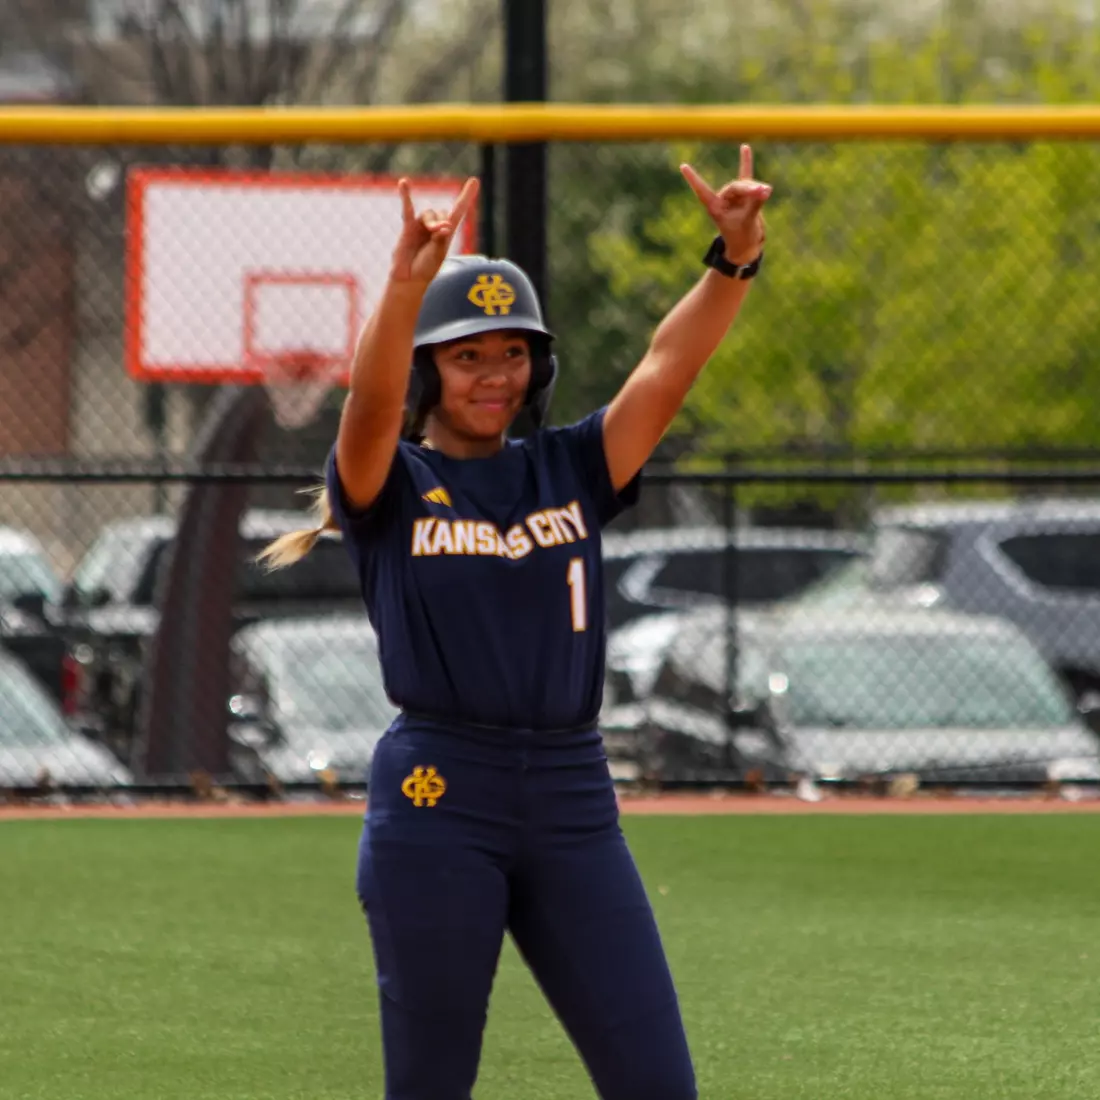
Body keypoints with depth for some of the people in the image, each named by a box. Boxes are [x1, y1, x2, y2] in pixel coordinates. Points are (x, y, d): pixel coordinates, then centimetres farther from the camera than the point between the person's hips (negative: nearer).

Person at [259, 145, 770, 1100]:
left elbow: (668, 368, -2)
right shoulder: (390, 488, 2)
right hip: (437, 802, -3)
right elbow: (371, 405, -20)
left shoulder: (571, 471, 12)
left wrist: (735, 261, -20)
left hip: (573, 805, 3)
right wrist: (407, 286, -39)